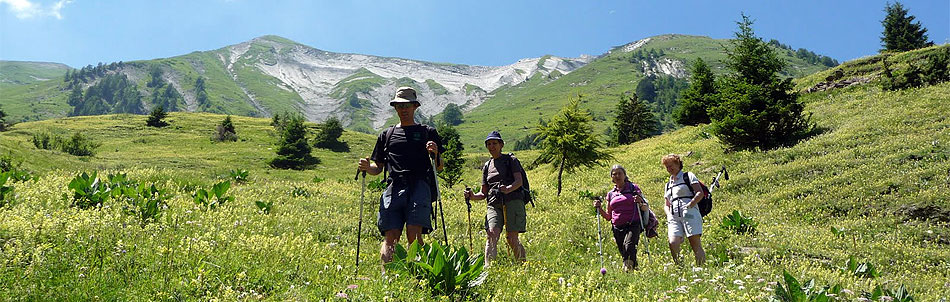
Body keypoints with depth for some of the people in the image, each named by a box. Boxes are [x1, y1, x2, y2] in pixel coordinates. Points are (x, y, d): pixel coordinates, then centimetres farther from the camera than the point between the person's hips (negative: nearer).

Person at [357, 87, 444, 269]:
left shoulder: (428, 132, 18)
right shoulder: (386, 135, 25)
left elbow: (439, 167, 15)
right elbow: (378, 168, 25)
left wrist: (435, 154, -6)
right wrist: (367, 167, 3)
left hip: (419, 187, -2)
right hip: (394, 187, 2)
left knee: (414, 235, -16)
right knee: (391, 237, -8)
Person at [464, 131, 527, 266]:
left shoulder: (511, 160, 11)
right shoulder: (487, 166, 22)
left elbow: (519, 180, -4)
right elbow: (484, 193, 22)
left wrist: (509, 189, -25)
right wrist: (473, 196, 1)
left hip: (513, 201, -3)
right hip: (494, 204, 3)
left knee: (512, 238, -11)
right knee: (492, 234, -19)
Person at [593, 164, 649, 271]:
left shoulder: (634, 188, 8)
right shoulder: (611, 194, 16)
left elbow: (646, 208, 8)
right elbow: (608, 217, 19)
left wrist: (640, 203, -14)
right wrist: (599, 208, 2)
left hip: (633, 225, -4)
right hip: (618, 228, 4)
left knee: (629, 245, -29)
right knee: (624, 253, 1)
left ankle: (628, 267, -35)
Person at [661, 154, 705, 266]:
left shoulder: (688, 176, 10)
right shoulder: (668, 184, 26)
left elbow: (700, 193, -2)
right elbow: (667, 205, 28)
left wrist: (689, 205, -15)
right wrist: (669, 214, 7)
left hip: (689, 214, -4)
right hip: (674, 217, 5)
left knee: (695, 243, -11)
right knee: (673, 243, -16)